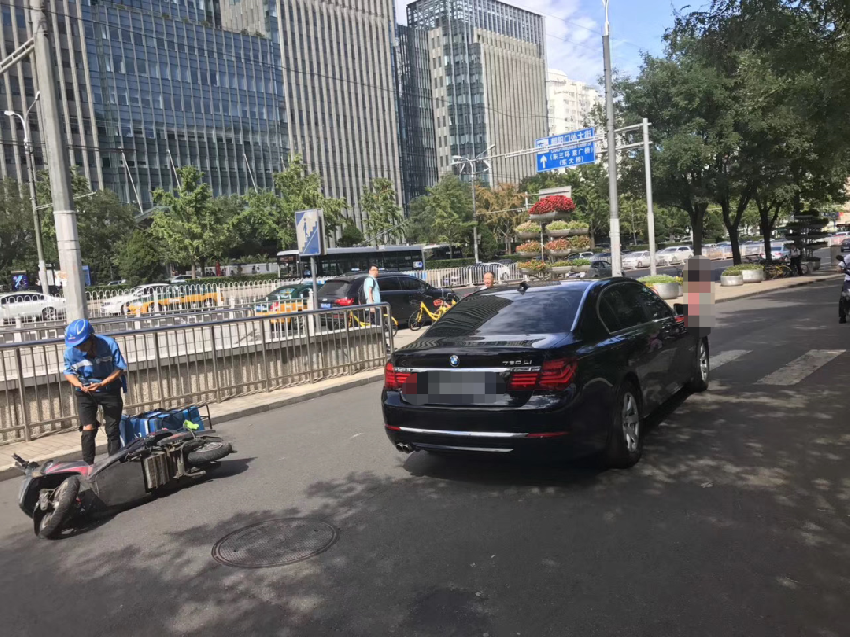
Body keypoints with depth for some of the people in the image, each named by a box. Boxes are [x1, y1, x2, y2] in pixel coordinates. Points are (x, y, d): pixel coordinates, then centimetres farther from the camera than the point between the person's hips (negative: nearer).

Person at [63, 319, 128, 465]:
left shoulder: (109, 344, -23)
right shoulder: (70, 351, -19)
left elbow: (120, 368, -14)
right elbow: (68, 372, -4)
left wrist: (102, 383, -28)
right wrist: (79, 385, -25)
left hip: (110, 389, -1)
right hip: (85, 392, 1)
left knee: (112, 430, 4)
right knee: (88, 429, -9)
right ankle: (88, 465, 3)